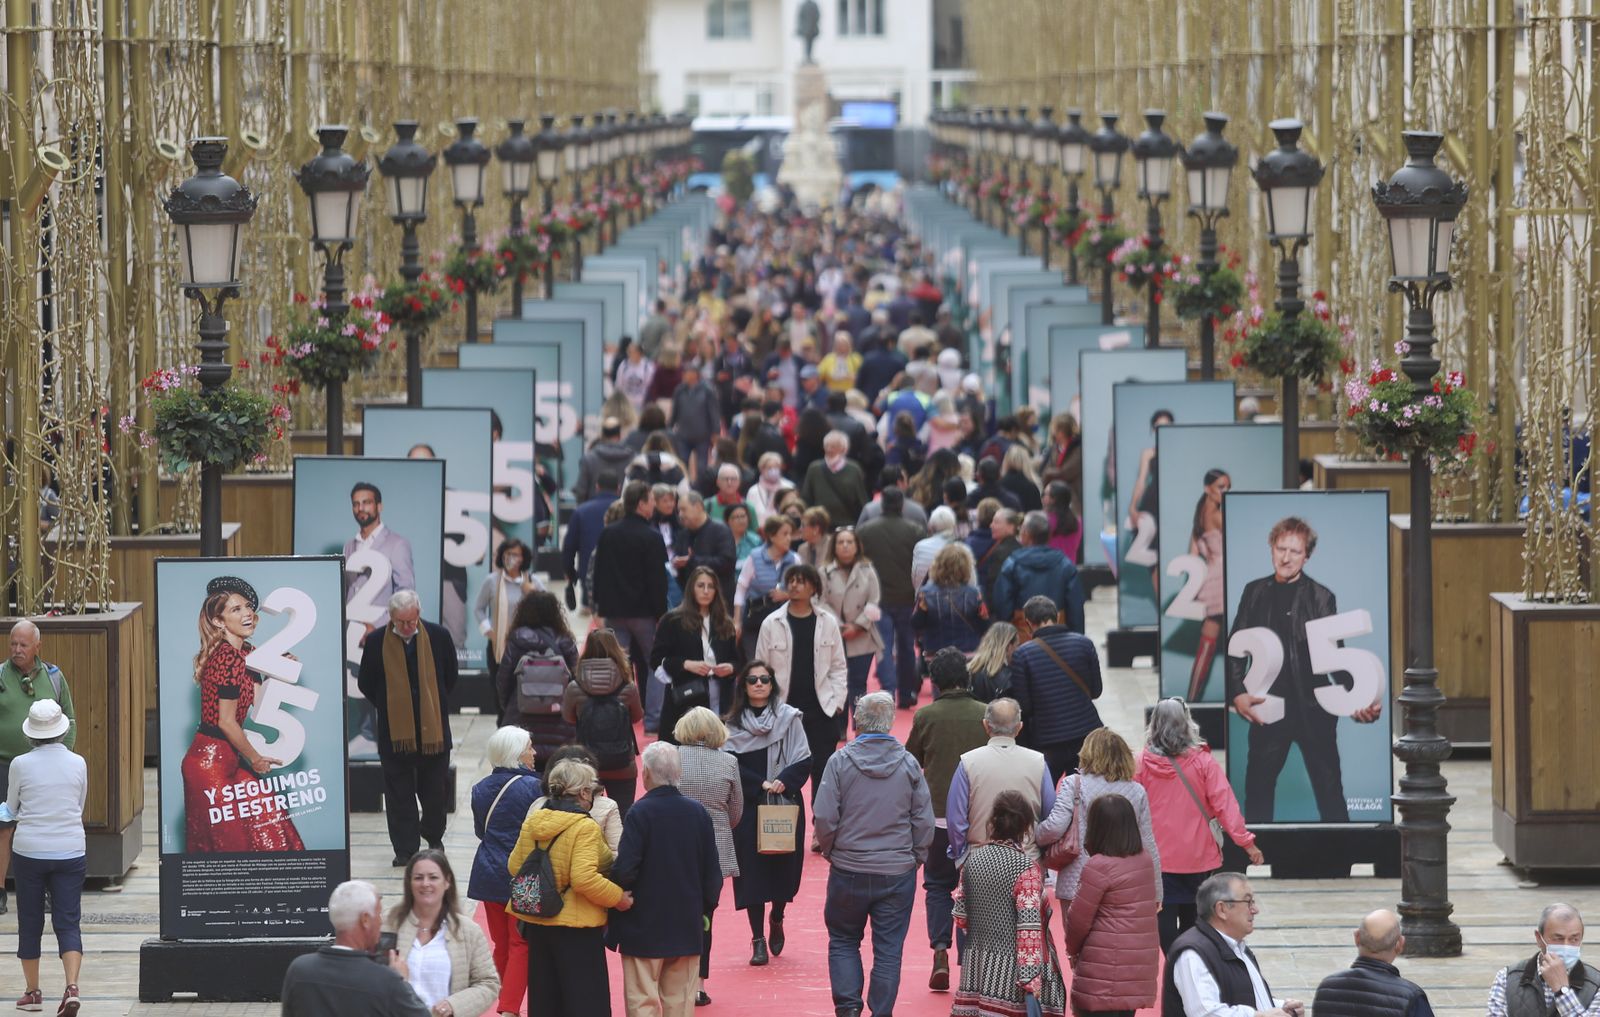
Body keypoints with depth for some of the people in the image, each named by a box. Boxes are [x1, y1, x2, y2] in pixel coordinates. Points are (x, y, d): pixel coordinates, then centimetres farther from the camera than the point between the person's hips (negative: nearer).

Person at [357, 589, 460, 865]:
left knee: (436, 790, 10)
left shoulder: (438, 637, -4)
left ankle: (433, 835, 34)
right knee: (399, 793, 4)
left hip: (433, 728, 1)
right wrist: (388, 708, 5)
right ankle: (405, 849, 11)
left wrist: (437, 706, 11)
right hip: (394, 731, -1)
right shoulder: (377, 643, -7)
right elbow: (366, 684, 6)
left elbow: (450, 677, 11)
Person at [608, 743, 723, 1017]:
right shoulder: (697, 812, 0)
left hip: (644, 925, -5)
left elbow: (625, 870, -20)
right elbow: (712, 871, 5)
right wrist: (706, 909, 17)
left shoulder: (641, 813, -15)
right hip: (687, 927, 5)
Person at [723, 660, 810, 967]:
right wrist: (762, 785, -14)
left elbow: (803, 761, -1)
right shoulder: (733, 723, 3)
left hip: (786, 804, 0)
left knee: (784, 866, 3)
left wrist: (784, 782, -17)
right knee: (752, 869, -4)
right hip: (748, 808, 0)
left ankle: (777, 919, 33)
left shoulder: (789, 718, 0)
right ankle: (758, 939, 2)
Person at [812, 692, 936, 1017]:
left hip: (849, 869, -1)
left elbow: (824, 818, -8)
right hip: (898, 872, 1)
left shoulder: (840, 762, -8)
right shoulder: (909, 764, -3)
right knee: (888, 950, 6)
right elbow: (925, 821, -1)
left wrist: (830, 851, 8)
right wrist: (916, 857, 12)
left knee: (843, 941, 14)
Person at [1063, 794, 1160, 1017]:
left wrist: (1072, 949, 10)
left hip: (1104, 969, -7)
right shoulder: (1144, 862, 7)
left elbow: (1078, 919, -8)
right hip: (1140, 970, 7)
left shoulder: (1098, 867, -14)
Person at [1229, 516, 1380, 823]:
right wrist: (1237, 693, -9)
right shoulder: (1255, 592, 6)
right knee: (1257, 787, 9)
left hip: (1313, 709, -2)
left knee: (1329, 791, 2)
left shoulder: (1321, 597, -1)